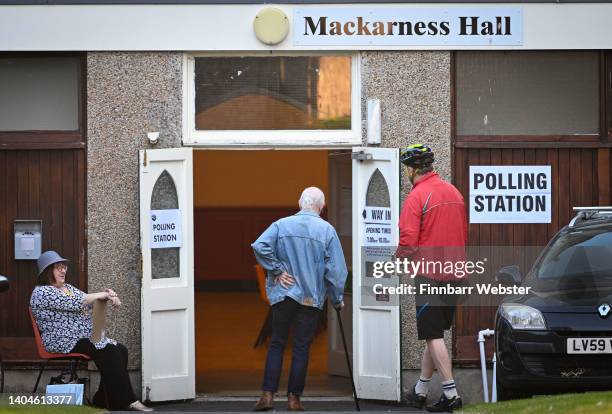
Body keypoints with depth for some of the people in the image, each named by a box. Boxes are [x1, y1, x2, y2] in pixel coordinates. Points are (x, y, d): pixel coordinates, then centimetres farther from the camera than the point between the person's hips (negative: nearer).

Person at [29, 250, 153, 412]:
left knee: (121, 350, -10)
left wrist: (107, 295, -4)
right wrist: (103, 294, -11)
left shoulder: (67, 287, 21)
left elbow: (87, 301, 19)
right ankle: (128, 402, -23)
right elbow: (74, 303, -18)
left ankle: (103, 399, -7)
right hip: (65, 343, -9)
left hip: (86, 336, 9)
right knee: (110, 353, -25)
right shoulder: (42, 293, -8)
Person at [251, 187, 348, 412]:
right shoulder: (326, 230, -3)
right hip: (311, 298, -1)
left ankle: (268, 394, 1)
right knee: (302, 347, 6)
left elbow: (260, 246, -16)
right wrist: (337, 300, 7)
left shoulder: (282, 224, -1)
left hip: (283, 294, 1)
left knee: (277, 343, 10)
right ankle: (294, 398, 7)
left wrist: (277, 270, -6)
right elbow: (335, 269, -4)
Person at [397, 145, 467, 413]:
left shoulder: (416, 196, -13)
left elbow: (408, 242, -17)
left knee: (433, 336, -2)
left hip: (429, 274, -8)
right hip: (453, 272, 8)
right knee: (433, 333, 15)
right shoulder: (454, 192, 12)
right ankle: (421, 391, 22)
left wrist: (398, 260, 2)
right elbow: (463, 234, 18)